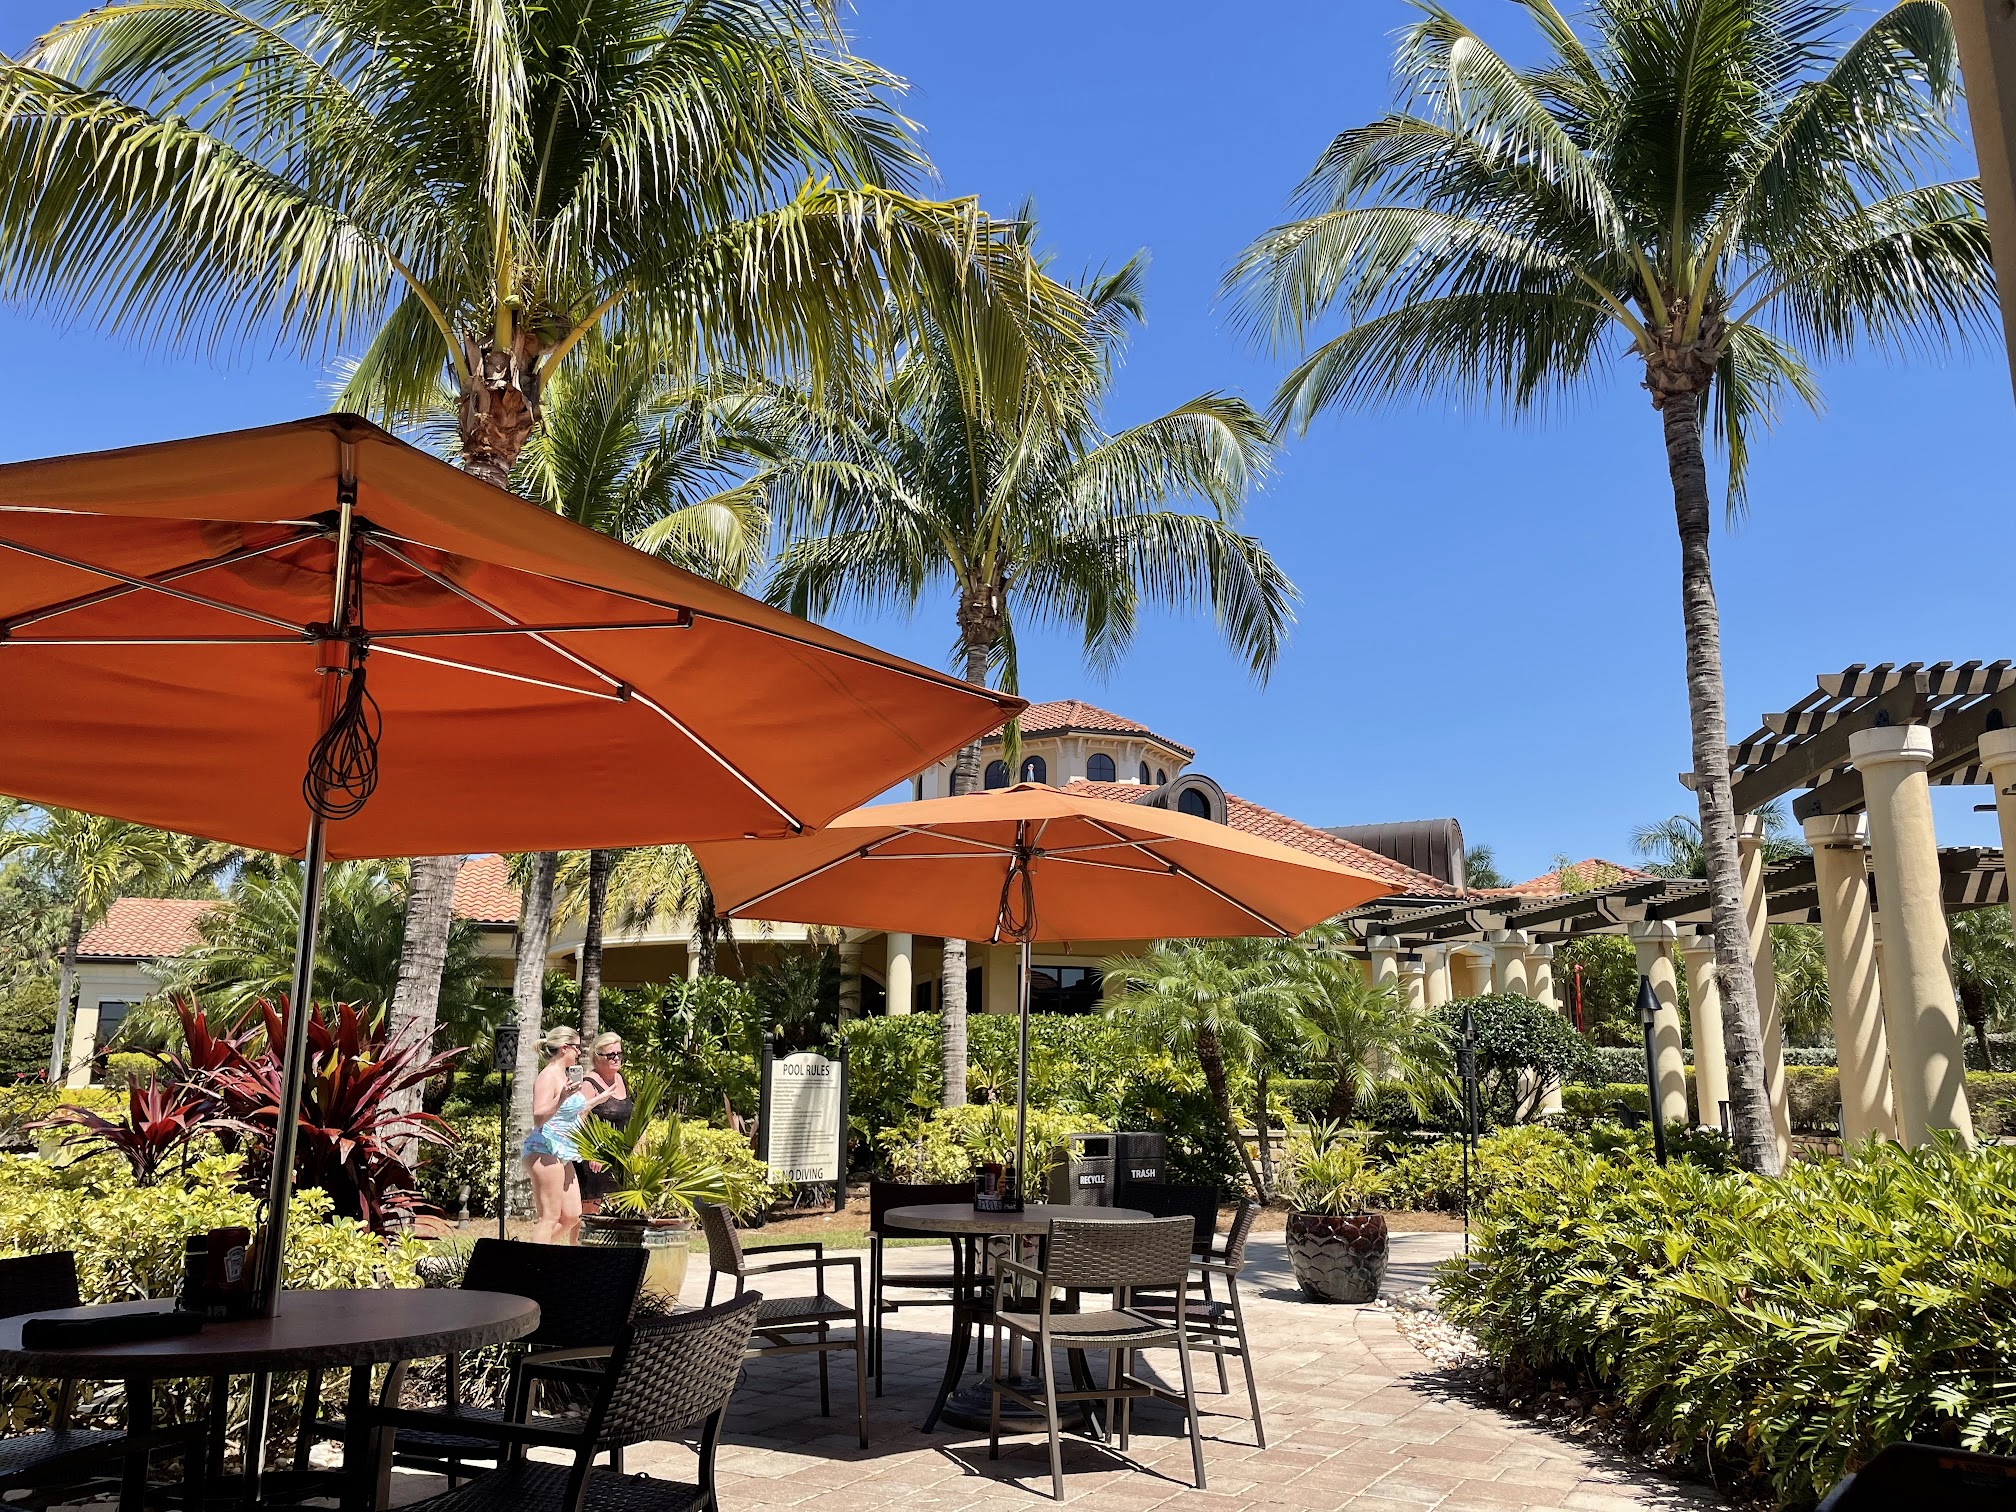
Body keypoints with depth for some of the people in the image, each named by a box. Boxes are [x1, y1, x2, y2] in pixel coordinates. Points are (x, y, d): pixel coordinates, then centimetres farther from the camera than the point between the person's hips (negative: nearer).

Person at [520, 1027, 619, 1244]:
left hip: (563, 1153, 10)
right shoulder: (548, 1076, -11)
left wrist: (597, 1100, 33)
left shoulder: (563, 1074, 19)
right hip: (545, 1151, -10)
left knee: (571, 1216, 8)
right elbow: (538, 1118, -22)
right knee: (550, 1217, -10)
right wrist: (562, 1097, -34)